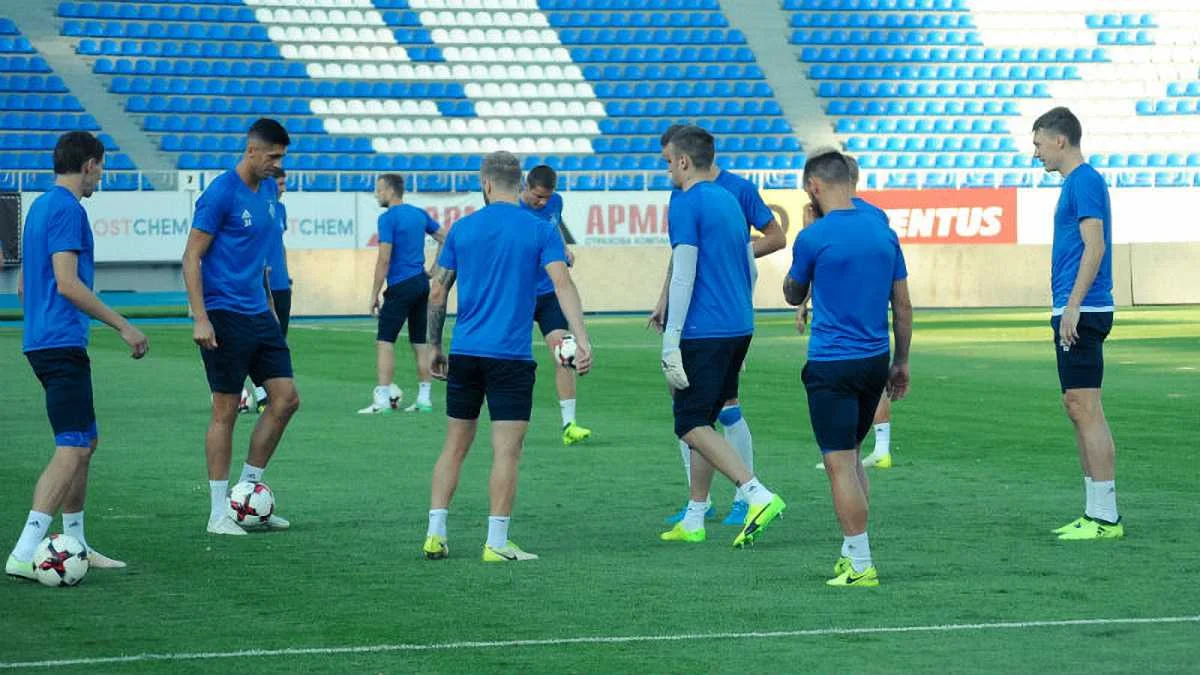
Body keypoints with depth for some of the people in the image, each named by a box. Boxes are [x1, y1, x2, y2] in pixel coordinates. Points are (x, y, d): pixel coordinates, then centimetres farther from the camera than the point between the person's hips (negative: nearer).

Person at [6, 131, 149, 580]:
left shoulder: (40, 207, 18)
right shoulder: (68, 210, -12)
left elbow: (23, 284, 24)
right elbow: (67, 283, -20)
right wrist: (123, 326, -17)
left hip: (42, 341, 11)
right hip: (62, 345, -11)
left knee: (86, 442, 18)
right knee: (72, 450, -14)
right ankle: (24, 555, -22)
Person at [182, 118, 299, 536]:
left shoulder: (268, 189, 11)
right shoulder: (220, 194, -13)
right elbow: (192, 257, -14)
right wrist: (200, 319, -19)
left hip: (258, 314, 8)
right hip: (225, 317, -8)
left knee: (286, 399, 4)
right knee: (226, 411, -3)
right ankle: (218, 513, 5)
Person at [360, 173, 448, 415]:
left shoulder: (388, 218, -11)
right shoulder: (419, 214, 11)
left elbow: (384, 260, -15)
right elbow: (445, 237, 17)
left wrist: (374, 294, -10)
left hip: (400, 286, -8)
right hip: (421, 282, 8)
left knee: (385, 341, -5)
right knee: (420, 342, 10)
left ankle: (383, 399, -12)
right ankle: (424, 398, 11)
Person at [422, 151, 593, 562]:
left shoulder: (462, 229, 6)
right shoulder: (540, 231, -1)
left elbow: (437, 293, 8)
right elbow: (562, 284, -13)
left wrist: (434, 347, 18)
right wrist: (582, 341, -17)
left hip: (464, 354, 3)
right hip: (512, 356, -3)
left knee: (455, 447, 13)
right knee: (506, 453, -1)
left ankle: (435, 534, 11)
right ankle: (496, 543, -3)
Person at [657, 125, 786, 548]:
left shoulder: (686, 204, -10)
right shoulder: (730, 201, 16)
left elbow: (683, 277, -16)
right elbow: (749, 271, 21)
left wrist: (671, 342, -15)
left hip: (703, 334, -9)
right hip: (738, 328, 9)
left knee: (691, 426, -5)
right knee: (702, 422, 15)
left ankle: (760, 496, -19)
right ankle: (692, 521, 17)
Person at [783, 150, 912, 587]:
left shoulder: (814, 238, -11)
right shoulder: (883, 231, 6)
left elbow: (793, 295, 7)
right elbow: (903, 305, 10)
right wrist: (901, 363, 19)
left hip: (831, 366, -6)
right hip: (876, 360, 6)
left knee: (840, 464, -4)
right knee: (851, 458, 19)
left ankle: (861, 566, -6)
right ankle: (851, 552, 21)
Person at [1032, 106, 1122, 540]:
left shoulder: (1085, 182, -12)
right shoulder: (1077, 182, 19)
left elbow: (1095, 247, -20)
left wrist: (1073, 306, -23)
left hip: (1081, 313, -11)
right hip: (1074, 313, 11)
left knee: (1085, 408, -10)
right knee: (1078, 408, 11)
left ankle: (1105, 517, -9)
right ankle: (1096, 512, 15)